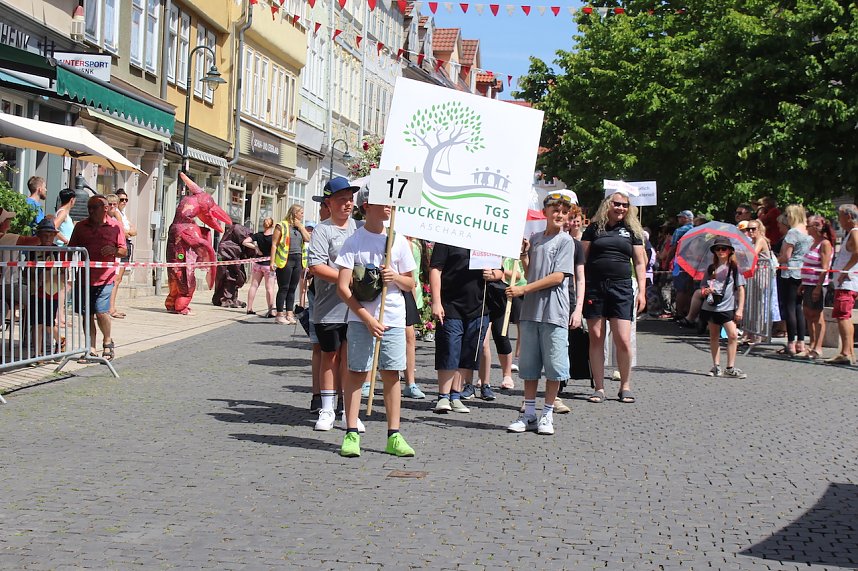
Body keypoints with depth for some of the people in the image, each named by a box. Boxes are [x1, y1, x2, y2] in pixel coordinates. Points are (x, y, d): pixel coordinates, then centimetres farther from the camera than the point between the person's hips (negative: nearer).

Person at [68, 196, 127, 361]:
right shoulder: (80, 226, 11)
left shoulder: (115, 227, 6)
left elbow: (124, 251, 8)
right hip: (84, 277, 3)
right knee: (87, 313, 4)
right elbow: (71, 248, 15)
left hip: (104, 278, -3)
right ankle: (91, 349, 13)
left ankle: (107, 342, 12)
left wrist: (114, 250, -13)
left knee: (101, 312, -11)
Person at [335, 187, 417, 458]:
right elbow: (342, 286, -7)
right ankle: (351, 433, 6)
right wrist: (368, 319, -12)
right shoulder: (354, 241, -2)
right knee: (356, 372, -1)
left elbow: (411, 284, 14)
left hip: (393, 318, 3)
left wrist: (396, 277, -9)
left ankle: (394, 436, 9)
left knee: (392, 374, 3)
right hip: (361, 318, -3)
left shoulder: (398, 241, 8)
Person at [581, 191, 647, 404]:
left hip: (621, 288, 0)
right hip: (594, 288, 0)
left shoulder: (631, 231, 12)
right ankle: (599, 388, 9)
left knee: (623, 340, -6)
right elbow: (582, 258, 8)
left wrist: (642, 292, 4)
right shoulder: (594, 228, 9)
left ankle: (625, 386, 9)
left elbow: (640, 263, 13)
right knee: (596, 339, 1)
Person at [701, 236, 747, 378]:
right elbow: (703, 288, 12)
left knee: (733, 335, -13)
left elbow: (741, 289, -1)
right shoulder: (711, 269, 9)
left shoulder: (734, 268, 1)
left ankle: (730, 368, -9)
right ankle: (716, 366, 16)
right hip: (711, 306, 3)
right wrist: (706, 291, -12)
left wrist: (740, 309, -7)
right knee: (714, 336, 8)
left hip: (727, 308, -3)